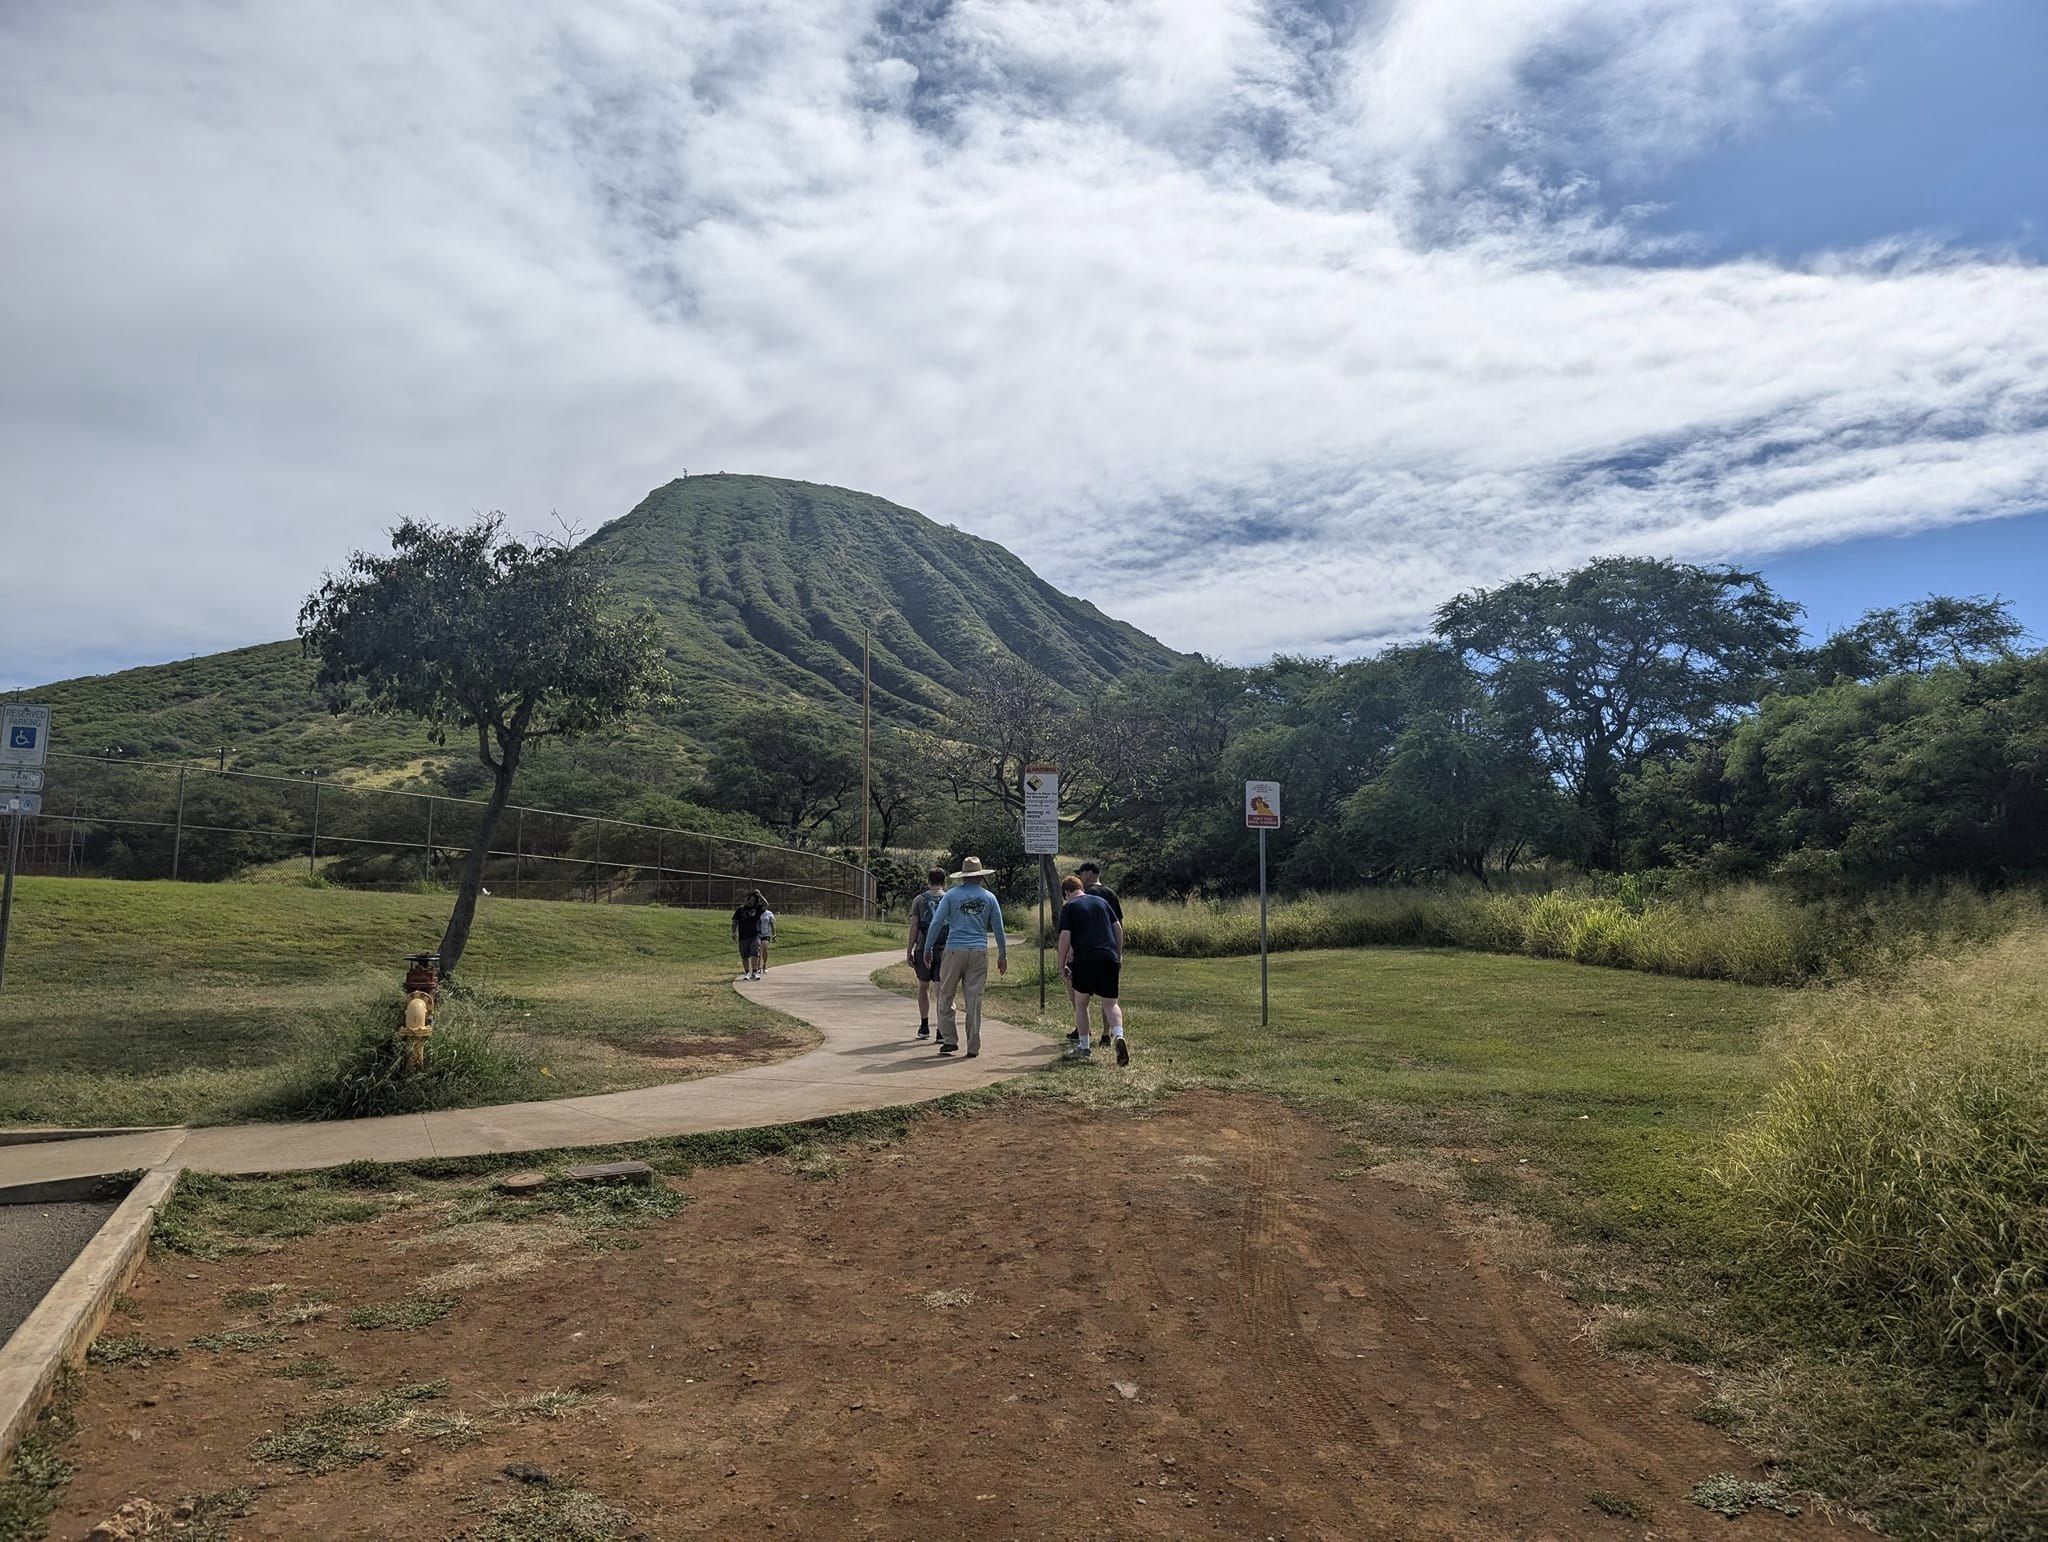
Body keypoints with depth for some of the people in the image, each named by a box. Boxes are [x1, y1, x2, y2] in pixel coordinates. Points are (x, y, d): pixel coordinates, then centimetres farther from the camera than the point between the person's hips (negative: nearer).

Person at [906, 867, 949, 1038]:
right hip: (944, 949, 0)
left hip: (923, 949, 0)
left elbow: (914, 927, -2)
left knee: (924, 987, 15)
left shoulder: (919, 900, 2)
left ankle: (924, 1027, 16)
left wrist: (909, 951, 2)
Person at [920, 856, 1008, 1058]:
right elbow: (998, 929, 11)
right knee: (974, 1001, 4)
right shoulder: (989, 898, 7)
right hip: (979, 952, 2)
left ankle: (950, 1039, 7)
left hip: (954, 951, -2)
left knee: (946, 996, 10)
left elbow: (936, 923, -2)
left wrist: (927, 948, 5)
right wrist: (1003, 955, 19)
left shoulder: (952, 895, 1)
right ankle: (973, 1047, 6)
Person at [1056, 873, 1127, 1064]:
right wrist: (1119, 955, 21)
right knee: (1110, 1003, 5)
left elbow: (1065, 937, -6)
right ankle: (1119, 1036, -20)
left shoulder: (1068, 907, 2)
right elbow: (1118, 928, 14)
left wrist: (1062, 965, 1)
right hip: (1109, 958, 3)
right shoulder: (1101, 901, 16)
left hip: (1084, 959, -3)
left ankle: (1084, 1048, 16)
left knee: (1081, 1002, 13)